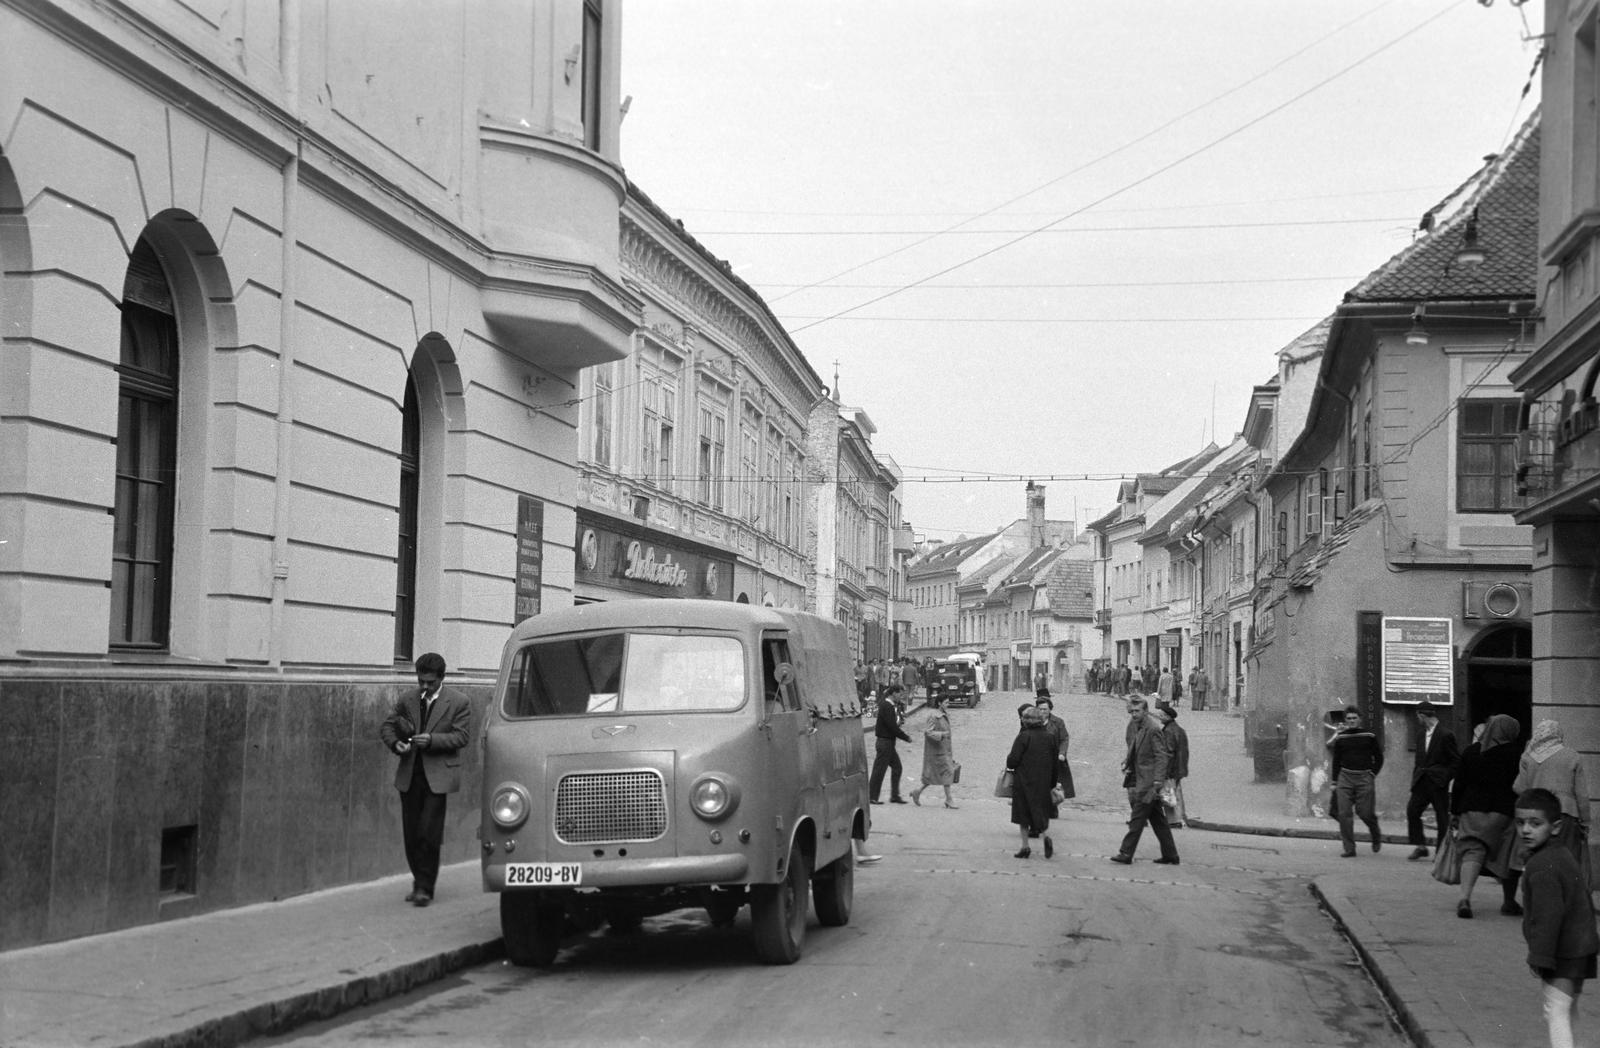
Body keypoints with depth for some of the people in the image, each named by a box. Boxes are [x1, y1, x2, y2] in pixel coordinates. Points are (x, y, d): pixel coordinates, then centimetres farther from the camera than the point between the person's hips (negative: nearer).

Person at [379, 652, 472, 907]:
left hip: (438, 775, -4)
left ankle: (425, 888, -2)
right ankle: (420, 882, 21)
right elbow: (386, 726, 11)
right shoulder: (407, 699, 8)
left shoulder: (459, 702, -2)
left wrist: (431, 740, -19)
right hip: (409, 774, 4)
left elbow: (460, 737, -6)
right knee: (411, 834, 7)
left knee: (429, 833, -10)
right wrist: (395, 743, -10)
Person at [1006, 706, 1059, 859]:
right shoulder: (1049, 737, 3)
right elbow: (1054, 762, 9)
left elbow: (1012, 760, -16)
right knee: (1040, 811, 12)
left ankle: (1025, 847, 10)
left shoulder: (1023, 737, -14)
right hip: (1043, 782, 4)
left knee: (1023, 813, 8)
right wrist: (1052, 784, 17)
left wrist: (1009, 761, 8)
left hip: (1023, 781, -4)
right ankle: (1046, 836, -13)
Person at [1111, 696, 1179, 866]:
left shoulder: (1153, 729, -16)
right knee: (1158, 821, 12)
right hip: (1138, 780, 9)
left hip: (1147, 782, -9)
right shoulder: (1133, 726, 11)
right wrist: (1127, 763, 6)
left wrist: (1157, 782, -23)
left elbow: (1161, 757, -18)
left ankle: (1126, 853, -2)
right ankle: (1170, 855, 17)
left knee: (1137, 818, -6)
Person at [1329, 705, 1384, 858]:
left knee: (1365, 812, -6)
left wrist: (1373, 774, -2)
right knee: (1344, 814, -5)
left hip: (1364, 778, -2)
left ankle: (1377, 838, 25)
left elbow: (1379, 758, 9)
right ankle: (1349, 849, 0)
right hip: (1345, 777, 2)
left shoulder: (1369, 736, 2)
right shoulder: (1340, 737, 7)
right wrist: (1334, 782, 9)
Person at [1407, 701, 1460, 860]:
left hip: (1438, 784, -6)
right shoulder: (1422, 735, 11)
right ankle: (1420, 846, 3)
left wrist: (1446, 776, -11)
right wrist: (1416, 774, 7)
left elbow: (1457, 761, -8)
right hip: (1421, 782, 6)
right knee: (1412, 811, -6)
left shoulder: (1446, 735, -11)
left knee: (1442, 817, 2)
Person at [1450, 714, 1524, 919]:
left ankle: (1465, 896, -24)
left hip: (1472, 810, 2)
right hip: (1502, 811, -2)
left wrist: (1454, 812, 13)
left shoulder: (1470, 751, 7)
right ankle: (1509, 903, 22)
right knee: (1507, 857, 12)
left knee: (1472, 852, -2)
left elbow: (1459, 784, 8)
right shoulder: (1513, 754, -3)